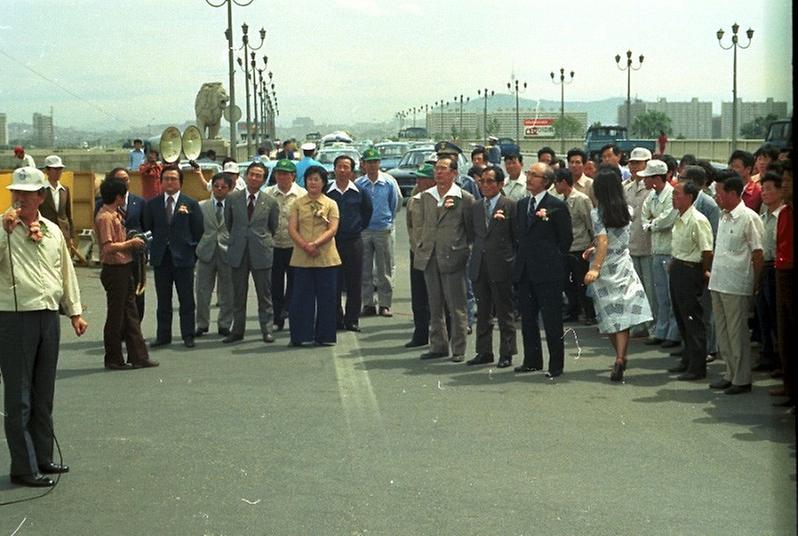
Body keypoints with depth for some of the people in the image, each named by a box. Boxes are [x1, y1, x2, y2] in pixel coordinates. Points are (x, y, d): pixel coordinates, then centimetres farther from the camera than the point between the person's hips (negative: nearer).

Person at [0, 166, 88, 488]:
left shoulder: (52, 230, 10)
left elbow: (66, 272, 18)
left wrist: (75, 312, 18)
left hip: (48, 317, 6)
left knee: (44, 396, 15)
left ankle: (42, 458, 26)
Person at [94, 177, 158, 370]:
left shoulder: (115, 215, 14)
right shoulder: (104, 217, -16)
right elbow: (108, 247, -24)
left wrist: (132, 242, 11)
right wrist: (131, 243, -15)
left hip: (124, 269, 10)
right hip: (114, 270, -10)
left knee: (131, 315, 12)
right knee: (116, 316, -1)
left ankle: (138, 356, 16)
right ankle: (113, 360, 8)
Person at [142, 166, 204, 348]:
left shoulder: (191, 204, 2)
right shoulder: (152, 204, 8)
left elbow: (199, 231, 3)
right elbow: (146, 228, 8)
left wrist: (193, 250, 1)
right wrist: (154, 247, 2)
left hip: (183, 258, -2)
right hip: (160, 258, 2)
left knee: (186, 300, 2)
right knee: (163, 301, 8)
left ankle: (188, 335, 9)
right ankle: (163, 335, 14)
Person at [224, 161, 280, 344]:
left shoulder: (270, 202, 0)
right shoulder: (233, 198, 3)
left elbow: (274, 227, 11)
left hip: (261, 252, -1)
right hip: (238, 252, 1)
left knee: (264, 294, 3)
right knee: (238, 294, 8)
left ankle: (267, 329, 11)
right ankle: (237, 330, 15)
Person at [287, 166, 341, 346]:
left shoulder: (331, 204, 7)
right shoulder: (297, 204, 10)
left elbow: (332, 229, -4)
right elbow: (292, 229, 2)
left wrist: (315, 244, -17)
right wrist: (305, 246, -14)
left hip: (326, 258, -1)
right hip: (302, 258, 1)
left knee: (326, 297, 1)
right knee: (301, 297, 0)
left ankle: (324, 336, 10)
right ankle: (300, 336, 7)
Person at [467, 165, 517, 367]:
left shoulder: (510, 206, -4)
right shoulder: (476, 207, 13)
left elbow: (517, 236, -3)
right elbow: (474, 234, 16)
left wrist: (512, 260, -5)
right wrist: (475, 256, 8)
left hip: (501, 267, -5)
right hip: (479, 267, 5)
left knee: (504, 312, 1)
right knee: (482, 312, 10)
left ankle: (506, 353, 8)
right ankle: (484, 351, 18)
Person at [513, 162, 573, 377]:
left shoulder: (556, 206, -6)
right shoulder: (522, 204, 14)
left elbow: (566, 238, -2)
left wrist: (554, 260, 1)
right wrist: (522, 259, 11)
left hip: (548, 272, -7)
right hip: (524, 271, 7)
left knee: (552, 320, -2)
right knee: (527, 319, 11)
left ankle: (556, 365, 4)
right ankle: (532, 361, 20)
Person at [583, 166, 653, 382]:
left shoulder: (597, 213, -11)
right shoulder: (626, 210, 3)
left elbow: (603, 242, -20)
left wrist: (595, 268, -20)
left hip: (606, 268, -3)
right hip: (624, 265, 3)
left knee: (610, 316, 9)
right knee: (623, 315, -1)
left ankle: (620, 358, 15)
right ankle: (620, 358, -13)